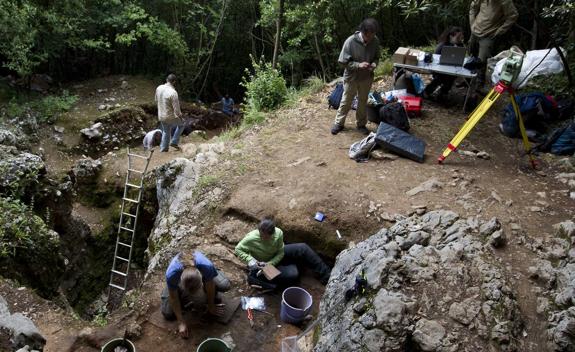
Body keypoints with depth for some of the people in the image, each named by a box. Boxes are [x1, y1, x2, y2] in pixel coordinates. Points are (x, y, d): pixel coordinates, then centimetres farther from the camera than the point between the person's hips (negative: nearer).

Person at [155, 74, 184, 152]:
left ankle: (163, 148, 35)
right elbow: (176, 108, -23)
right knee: (181, 124, 23)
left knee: (166, 132, 25)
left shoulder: (159, 88, -4)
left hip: (161, 116, 6)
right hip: (171, 117, -6)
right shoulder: (173, 92, -27)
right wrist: (180, 116, -6)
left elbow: (156, 100, 13)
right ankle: (174, 142, 22)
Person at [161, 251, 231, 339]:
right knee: (168, 313, -9)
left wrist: (211, 307, -6)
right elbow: (173, 298, -24)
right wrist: (181, 322, -20)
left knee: (225, 286, -20)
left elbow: (210, 288, -22)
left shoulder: (207, 266, -44)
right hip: (178, 279, 0)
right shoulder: (171, 274, -43)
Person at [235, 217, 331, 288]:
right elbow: (238, 249, -18)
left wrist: (269, 263, -29)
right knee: (292, 275, -26)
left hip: (276, 256, 5)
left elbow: (281, 253, -14)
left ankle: (326, 274, 9)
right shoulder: (251, 238, -34)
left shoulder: (278, 233, -27)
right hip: (263, 264, -5)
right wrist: (249, 259, -33)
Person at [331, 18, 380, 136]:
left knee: (363, 102, 16)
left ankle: (361, 124, 33)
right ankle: (339, 123, 28)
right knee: (346, 102, 11)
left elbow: (376, 57, 5)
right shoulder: (351, 41, -23)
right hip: (351, 77, -3)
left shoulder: (375, 41, -11)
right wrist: (358, 65, -29)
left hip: (366, 77, 3)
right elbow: (343, 61, -17)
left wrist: (374, 64, -18)